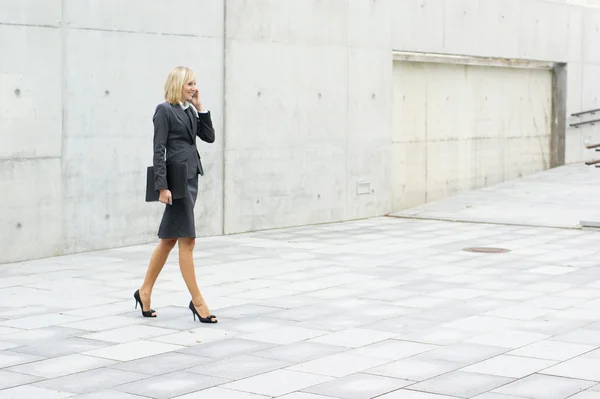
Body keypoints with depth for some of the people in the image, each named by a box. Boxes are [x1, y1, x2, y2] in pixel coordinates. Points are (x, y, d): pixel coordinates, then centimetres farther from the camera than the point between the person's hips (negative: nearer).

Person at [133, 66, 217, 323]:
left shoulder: (189, 110, 15)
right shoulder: (164, 110, -8)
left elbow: (209, 137, 13)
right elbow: (158, 150, -13)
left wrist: (200, 107, 5)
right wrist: (162, 187, -19)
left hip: (191, 178, 9)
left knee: (169, 240, 12)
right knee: (187, 241, -6)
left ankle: (145, 291, 22)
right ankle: (197, 301, -2)